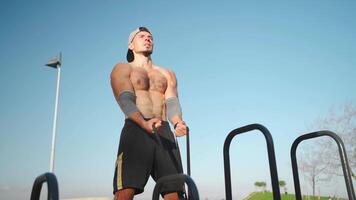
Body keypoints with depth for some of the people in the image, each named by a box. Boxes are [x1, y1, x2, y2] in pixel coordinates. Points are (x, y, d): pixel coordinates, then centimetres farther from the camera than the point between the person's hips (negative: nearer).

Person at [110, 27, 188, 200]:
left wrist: (178, 122, -18)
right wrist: (144, 123, -26)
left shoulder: (167, 74, 26)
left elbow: (172, 101, 7)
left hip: (164, 133, 4)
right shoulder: (122, 69, 15)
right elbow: (125, 100, -4)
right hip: (136, 130, -3)